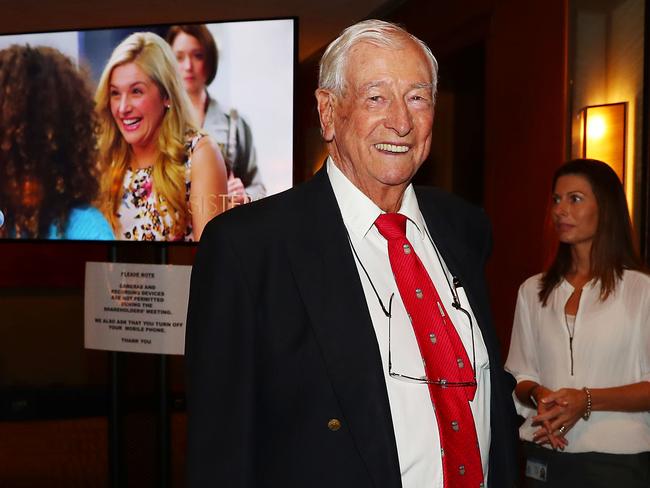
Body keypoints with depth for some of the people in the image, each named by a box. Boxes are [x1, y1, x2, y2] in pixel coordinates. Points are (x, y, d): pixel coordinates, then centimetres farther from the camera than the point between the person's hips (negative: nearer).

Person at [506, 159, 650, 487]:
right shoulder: (532, 291, 7)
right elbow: (519, 374, 8)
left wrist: (587, 400, -20)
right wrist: (538, 395, -12)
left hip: (617, 460, -3)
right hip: (543, 457, 4)